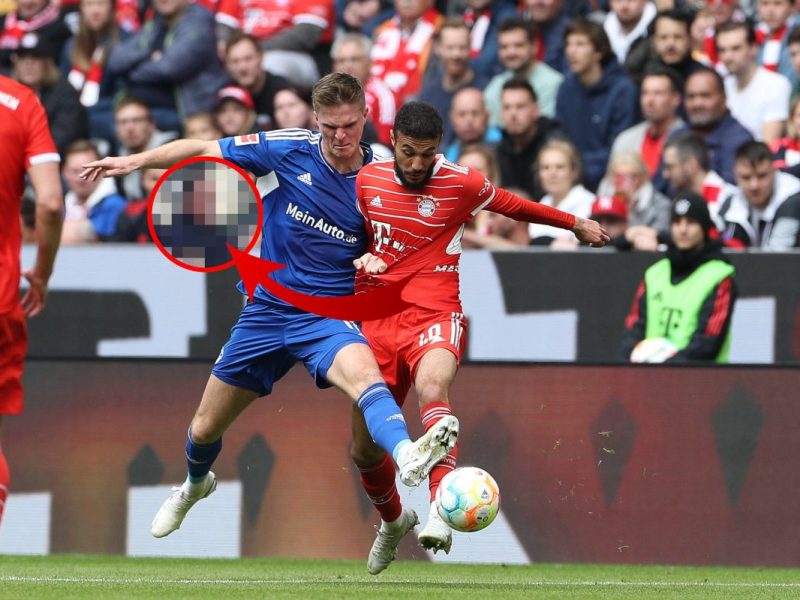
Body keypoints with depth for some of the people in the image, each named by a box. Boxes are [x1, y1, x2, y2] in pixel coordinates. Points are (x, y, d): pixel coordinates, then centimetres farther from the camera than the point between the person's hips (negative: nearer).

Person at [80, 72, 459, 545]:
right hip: (266, 310, 2)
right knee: (205, 430, 14)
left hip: (329, 316, -2)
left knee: (364, 374, -38)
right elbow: (204, 150, 3)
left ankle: (409, 458, -64)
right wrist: (135, 161, -5)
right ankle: (196, 484, 50)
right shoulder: (290, 150, -7)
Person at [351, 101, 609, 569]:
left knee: (433, 385, -39)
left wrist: (576, 224, 28)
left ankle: (441, 511, -52)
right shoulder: (367, 180, 6)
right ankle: (392, 521, 39)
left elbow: (514, 205, 16)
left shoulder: (461, 184, -3)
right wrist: (359, 259, 0)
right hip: (377, 317, 4)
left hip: (434, 315, -4)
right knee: (364, 451, 7)